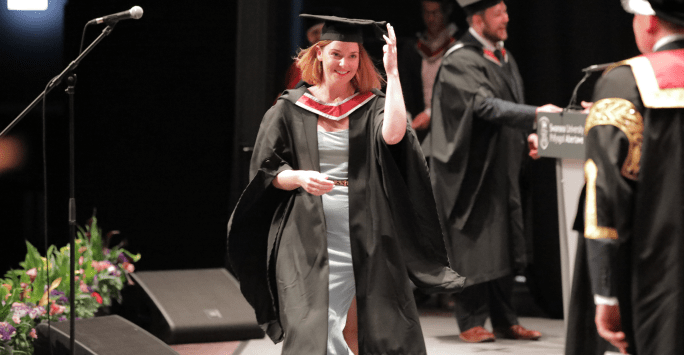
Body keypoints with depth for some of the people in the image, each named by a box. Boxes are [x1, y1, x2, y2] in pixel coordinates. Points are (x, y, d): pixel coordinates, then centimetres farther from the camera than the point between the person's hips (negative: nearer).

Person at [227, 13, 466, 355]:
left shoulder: (372, 106, 6)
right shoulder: (291, 109, 7)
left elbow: (393, 135, -18)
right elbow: (265, 173, 6)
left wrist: (392, 73, -13)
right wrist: (299, 177, -15)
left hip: (365, 235, 1)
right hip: (309, 239, 0)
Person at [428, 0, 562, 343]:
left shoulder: (503, 57, 13)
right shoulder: (459, 61, -15)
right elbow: (485, 105, -27)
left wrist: (528, 135, 3)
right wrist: (535, 114, -35)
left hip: (503, 167, 8)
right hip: (471, 168, -8)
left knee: (504, 244, 10)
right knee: (473, 244, -3)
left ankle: (504, 320, 18)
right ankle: (471, 322, 5)